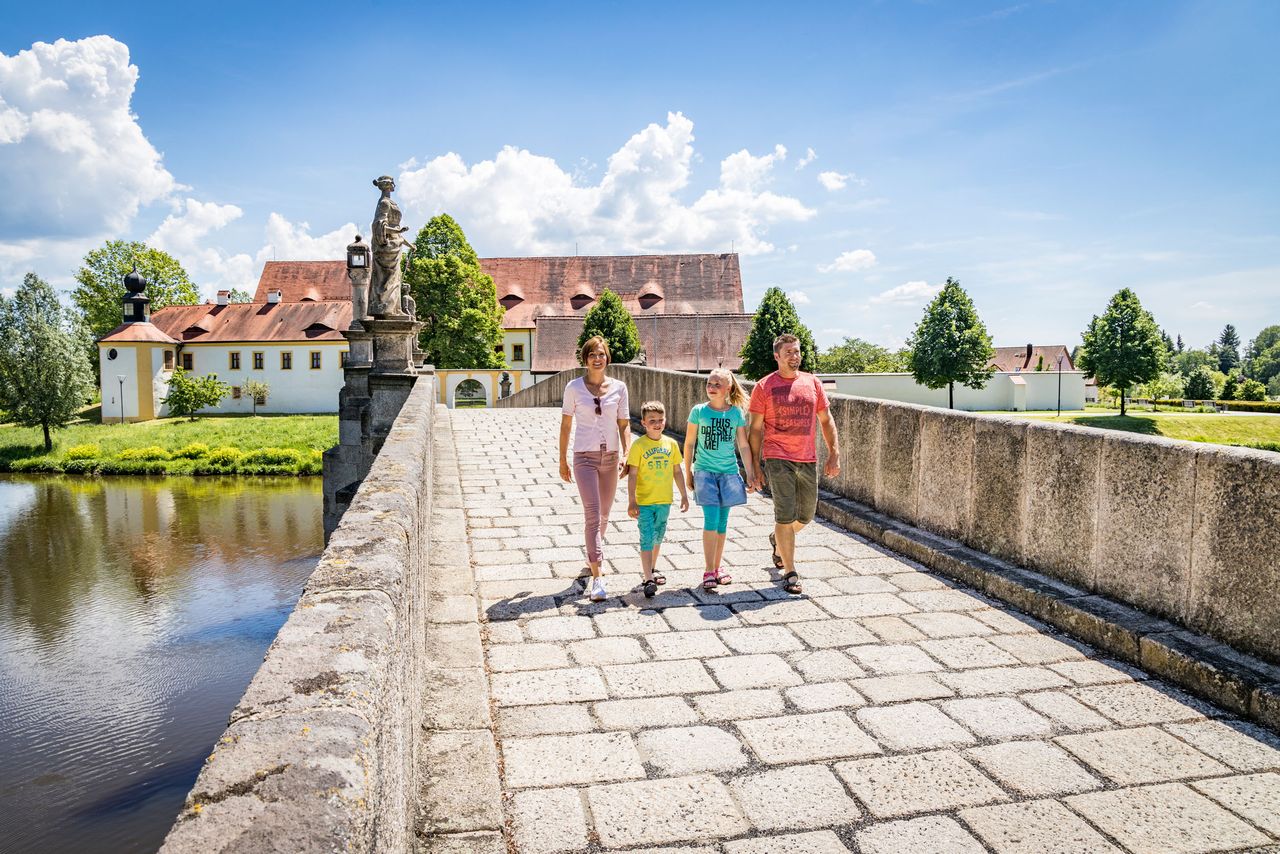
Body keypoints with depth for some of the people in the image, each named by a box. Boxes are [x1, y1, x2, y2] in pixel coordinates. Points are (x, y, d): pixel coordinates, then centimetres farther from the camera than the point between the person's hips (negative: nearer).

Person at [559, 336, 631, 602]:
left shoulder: (619, 387, 4)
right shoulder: (574, 387, -1)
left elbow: (624, 424, 6)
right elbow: (566, 425, 4)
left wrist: (626, 455, -7)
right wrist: (563, 460, 5)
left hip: (610, 457, 3)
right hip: (585, 457, -3)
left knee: (603, 515, 14)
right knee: (593, 514, -14)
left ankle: (592, 557, 39)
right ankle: (596, 577, -16)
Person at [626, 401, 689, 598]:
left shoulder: (671, 444, 3)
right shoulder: (639, 445, -10)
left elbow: (677, 471, 11)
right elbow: (632, 474, -11)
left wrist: (684, 495, 12)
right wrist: (631, 501, -14)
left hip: (664, 501, 5)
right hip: (644, 502, -5)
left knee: (658, 537, 19)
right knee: (647, 539, -8)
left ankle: (650, 569, 39)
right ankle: (648, 580, -11)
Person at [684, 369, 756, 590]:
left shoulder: (736, 413, 1)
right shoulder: (699, 411, -2)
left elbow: (744, 446, 5)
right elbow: (689, 443, 5)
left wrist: (751, 473, 2)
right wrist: (688, 472, 6)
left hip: (729, 472, 2)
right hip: (705, 472, -2)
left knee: (722, 522, 9)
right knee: (711, 520, -10)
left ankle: (717, 567, 21)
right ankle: (708, 571, -5)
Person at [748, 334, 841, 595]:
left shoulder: (812, 383, 8)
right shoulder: (764, 387, -2)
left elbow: (826, 420, 13)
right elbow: (756, 429, -1)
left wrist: (834, 453, 5)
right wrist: (756, 466, -4)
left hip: (808, 459, 4)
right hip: (778, 459, -4)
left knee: (806, 515, 13)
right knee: (785, 516, -7)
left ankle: (778, 541, 43)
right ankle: (790, 573, 4)